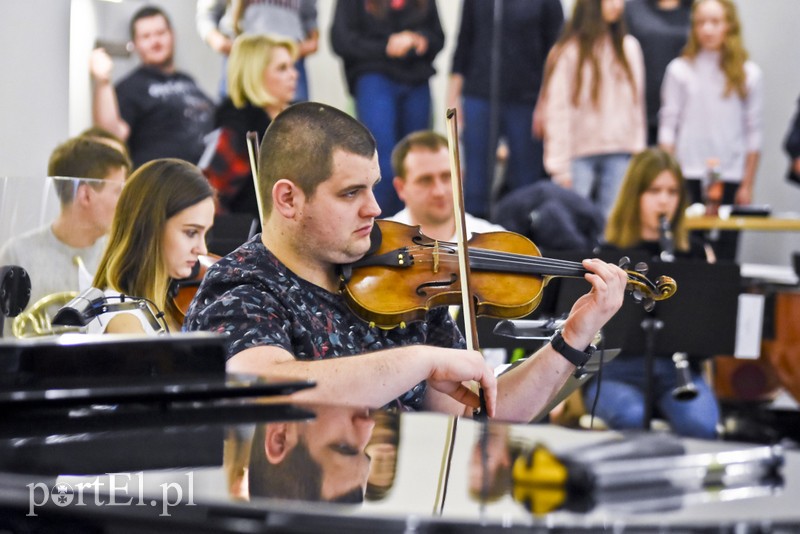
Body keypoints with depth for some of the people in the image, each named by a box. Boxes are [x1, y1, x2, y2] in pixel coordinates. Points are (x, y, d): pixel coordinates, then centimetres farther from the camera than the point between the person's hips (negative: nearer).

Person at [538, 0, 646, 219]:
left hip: (620, 153, 3)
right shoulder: (569, 51, -4)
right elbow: (556, 110, -5)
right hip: (579, 153, -3)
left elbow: (636, 104, 11)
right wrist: (560, 166, -10)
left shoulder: (630, 47, 9)